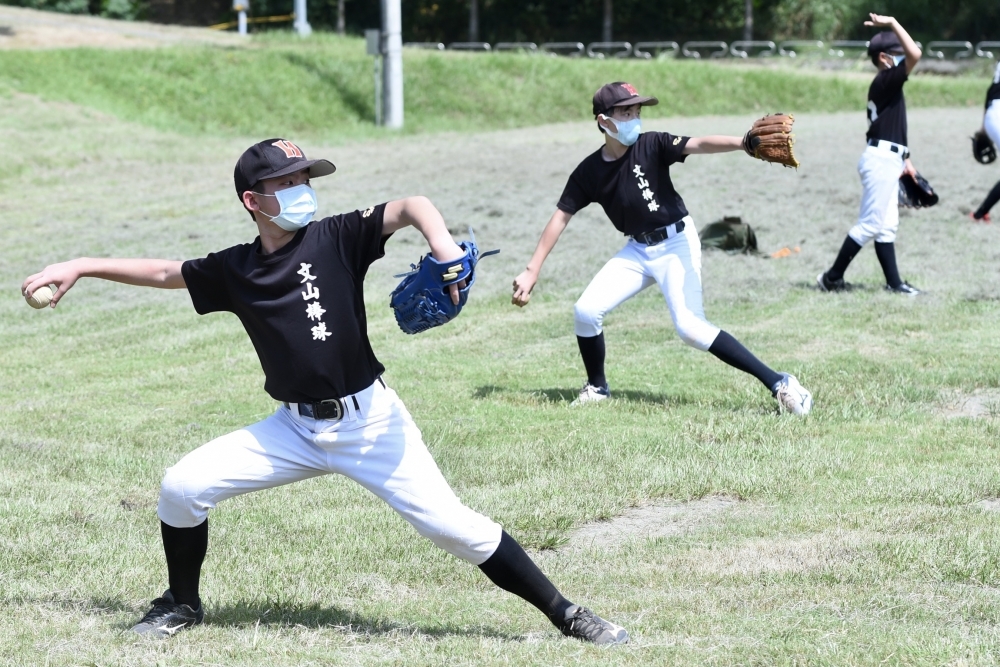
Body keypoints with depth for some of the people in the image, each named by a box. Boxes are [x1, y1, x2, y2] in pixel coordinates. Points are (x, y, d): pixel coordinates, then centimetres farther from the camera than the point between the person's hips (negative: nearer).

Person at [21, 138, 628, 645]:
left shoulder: (336, 239, -9)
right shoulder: (234, 270, 2)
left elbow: (412, 207, -21)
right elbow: (164, 272, 16)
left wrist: (443, 246, -42)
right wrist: (80, 267, 13)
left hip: (369, 422, -4)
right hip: (295, 428, 4)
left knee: (451, 525, -12)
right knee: (183, 487, -3)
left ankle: (567, 615, -2)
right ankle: (183, 604, 22)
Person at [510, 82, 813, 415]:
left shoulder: (651, 146, -14)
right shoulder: (589, 172, -4)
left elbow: (698, 145, -29)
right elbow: (561, 216, 1)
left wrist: (744, 143, -48)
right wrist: (532, 270, -3)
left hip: (677, 244, -5)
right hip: (637, 250, 5)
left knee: (690, 326, -19)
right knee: (586, 311, -5)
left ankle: (778, 384, -18)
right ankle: (597, 388, 20)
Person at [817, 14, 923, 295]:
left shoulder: (885, 85, 16)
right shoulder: (885, 80, -13)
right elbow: (915, 54, -26)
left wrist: (904, 160, 24)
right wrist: (892, 23, -20)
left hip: (887, 159, 10)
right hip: (881, 159, -10)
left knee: (887, 225, 10)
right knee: (871, 224, -7)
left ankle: (894, 282, 13)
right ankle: (832, 277, -3)